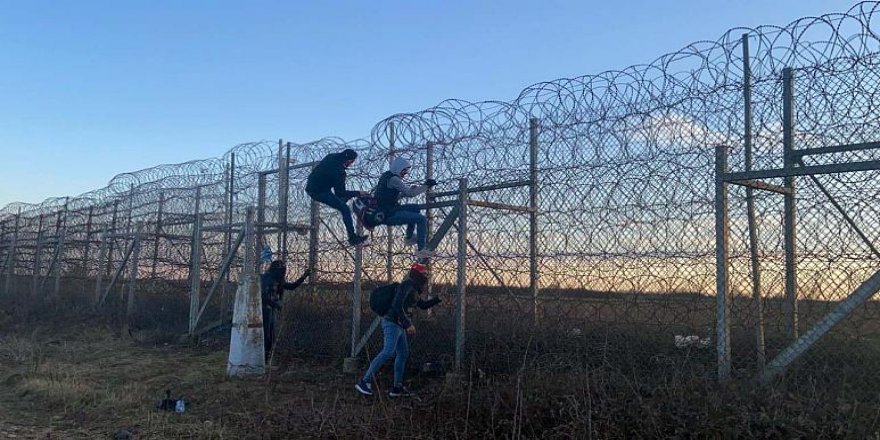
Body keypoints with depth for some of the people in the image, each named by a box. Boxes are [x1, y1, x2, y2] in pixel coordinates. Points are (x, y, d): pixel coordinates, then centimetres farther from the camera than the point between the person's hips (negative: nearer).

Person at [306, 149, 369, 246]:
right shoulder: (339, 171, -26)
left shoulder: (331, 156, -2)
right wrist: (358, 193, -14)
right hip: (319, 193, -9)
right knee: (345, 209, -8)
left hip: (310, 187, 9)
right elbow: (340, 193, -19)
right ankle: (353, 238, -8)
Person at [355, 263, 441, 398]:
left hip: (399, 325, 11)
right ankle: (365, 381, -21)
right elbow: (397, 305, -23)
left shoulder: (413, 289, 19)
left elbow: (423, 305, 31)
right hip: (392, 322, -11)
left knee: (403, 354, 9)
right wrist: (408, 324, -23)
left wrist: (438, 299, 22)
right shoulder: (406, 286, -13)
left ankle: (397, 388, 14)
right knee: (388, 352, -21)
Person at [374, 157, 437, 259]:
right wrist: (426, 185, -12)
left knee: (415, 208, 25)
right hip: (389, 215, -10)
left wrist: (411, 189, 7)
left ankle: (409, 238, 27)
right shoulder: (393, 179, -17)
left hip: (384, 211, 10)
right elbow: (411, 193, -22)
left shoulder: (386, 176, 14)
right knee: (422, 219, -14)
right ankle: (420, 250, -14)